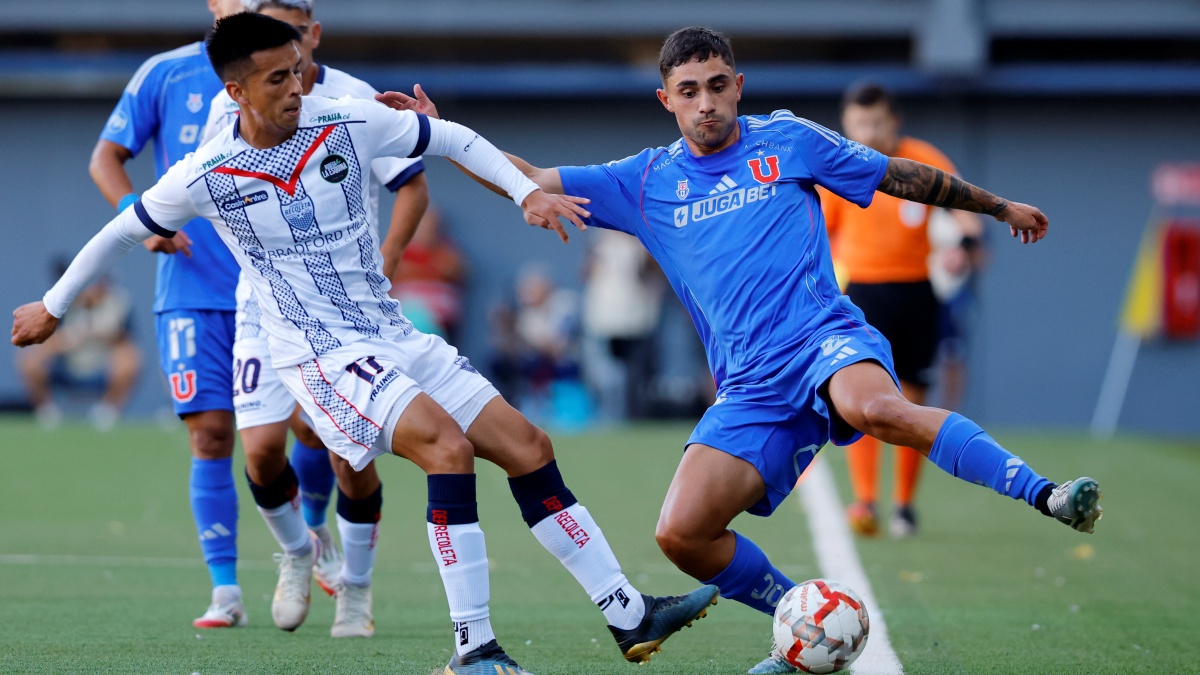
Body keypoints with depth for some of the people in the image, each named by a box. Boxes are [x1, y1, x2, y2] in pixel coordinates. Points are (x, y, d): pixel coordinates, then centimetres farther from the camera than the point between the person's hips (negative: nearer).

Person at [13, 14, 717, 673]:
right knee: (448, 444, -28)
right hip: (323, 356, -6)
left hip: (395, 338, 6)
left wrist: (528, 191, 0)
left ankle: (630, 616, 6)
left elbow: (453, 139, 12)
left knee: (528, 446, -1)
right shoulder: (205, 177, -9)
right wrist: (52, 306, 18)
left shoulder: (348, 124, -2)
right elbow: (122, 233, 7)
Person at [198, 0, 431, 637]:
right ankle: (297, 553, 21)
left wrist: (381, 268, -12)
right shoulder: (230, 105, -1)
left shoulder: (355, 101, -9)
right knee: (261, 446, -10)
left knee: (347, 452, -8)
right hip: (266, 298, 2)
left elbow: (412, 186, -3)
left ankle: (355, 586, 16)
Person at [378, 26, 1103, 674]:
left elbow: (903, 176, 18)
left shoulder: (786, 140, 8)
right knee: (682, 535, -13)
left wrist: (999, 206, 25)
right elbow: (529, 181, 15)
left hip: (826, 338, -4)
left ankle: (1045, 496, -36)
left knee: (875, 407, -40)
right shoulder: (646, 182, 14)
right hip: (750, 388, 4)